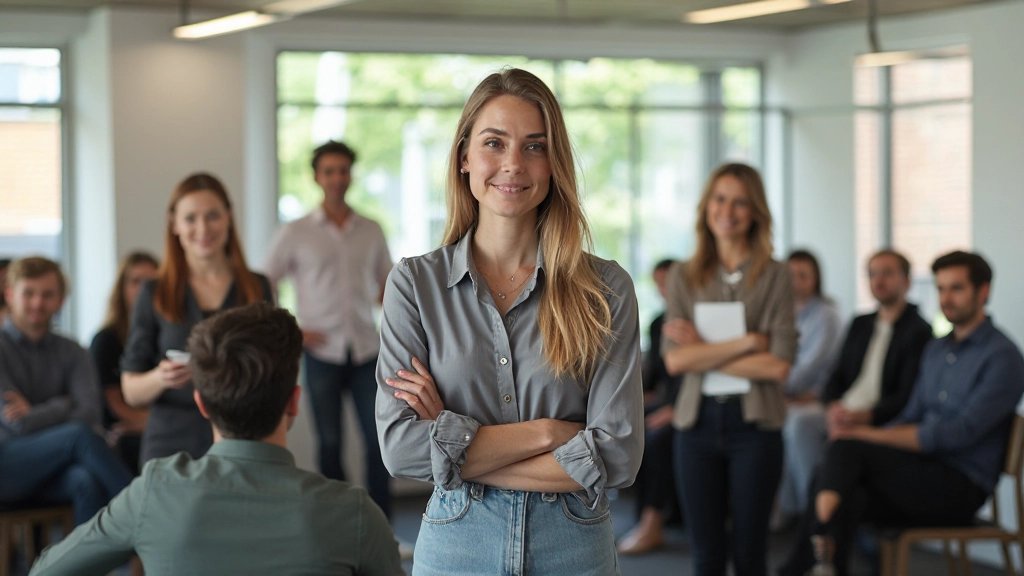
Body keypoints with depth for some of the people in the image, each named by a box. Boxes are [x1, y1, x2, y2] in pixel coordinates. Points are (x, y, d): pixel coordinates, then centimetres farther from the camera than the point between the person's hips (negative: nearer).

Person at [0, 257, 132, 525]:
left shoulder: (71, 352, 12)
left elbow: (90, 413, -4)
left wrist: (36, 415, -13)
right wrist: (64, 405, 1)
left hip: (51, 474, 4)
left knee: (86, 480, -34)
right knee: (79, 434, -30)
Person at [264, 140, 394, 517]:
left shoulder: (371, 231, 10)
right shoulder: (295, 234, 3)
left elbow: (386, 282, 21)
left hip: (366, 349, 2)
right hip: (322, 353, -2)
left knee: (379, 441, -2)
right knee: (330, 443, 4)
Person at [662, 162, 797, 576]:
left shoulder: (775, 277, 1)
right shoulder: (683, 277, 6)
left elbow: (779, 365, -8)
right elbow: (674, 359, -5)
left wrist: (704, 352, -8)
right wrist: (748, 342, -10)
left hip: (754, 422, -1)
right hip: (698, 421, 2)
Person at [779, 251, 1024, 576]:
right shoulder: (936, 350, 19)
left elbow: (959, 434, -17)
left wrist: (875, 436, -18)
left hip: (961, 487, -7)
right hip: (924, 477, 7)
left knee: (849, 448, -25)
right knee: (845, 500, -24)